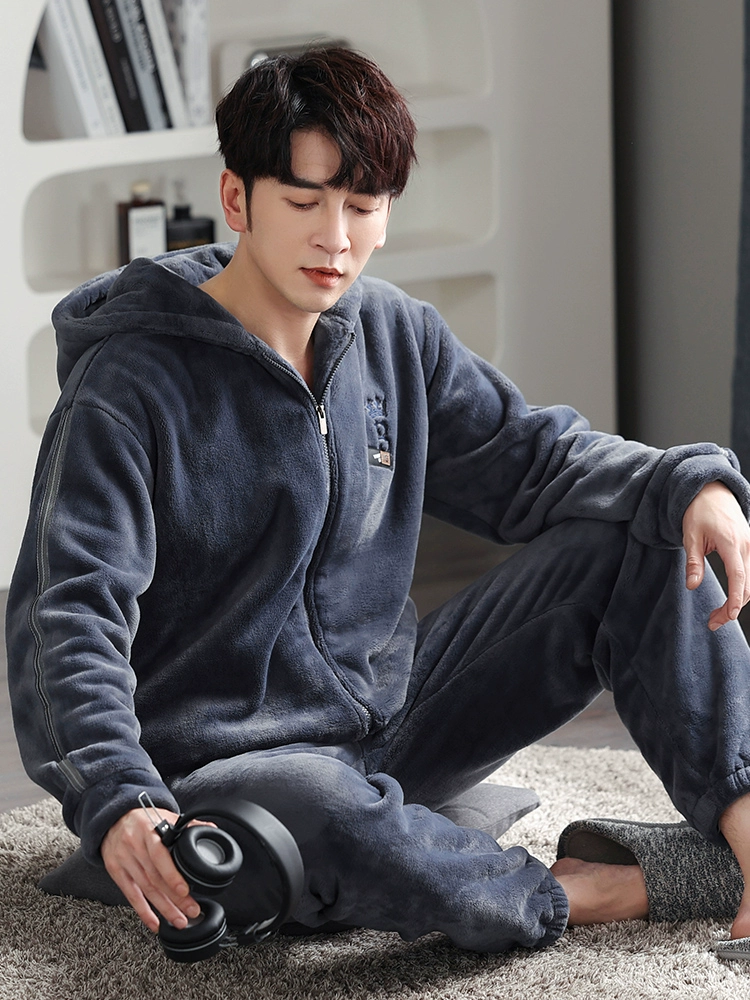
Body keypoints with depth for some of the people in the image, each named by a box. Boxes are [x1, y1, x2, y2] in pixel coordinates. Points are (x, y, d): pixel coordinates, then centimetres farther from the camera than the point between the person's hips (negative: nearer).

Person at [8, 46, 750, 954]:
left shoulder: (397, 338, 6)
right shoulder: (132, 382, -13)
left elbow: (533, 458, 12)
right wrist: (114, 797, -38)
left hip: (397, 719, 7)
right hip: (220, 762, -6)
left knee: (640, 537, -4)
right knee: (330, 821, -43)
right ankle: (634, 889, -23)